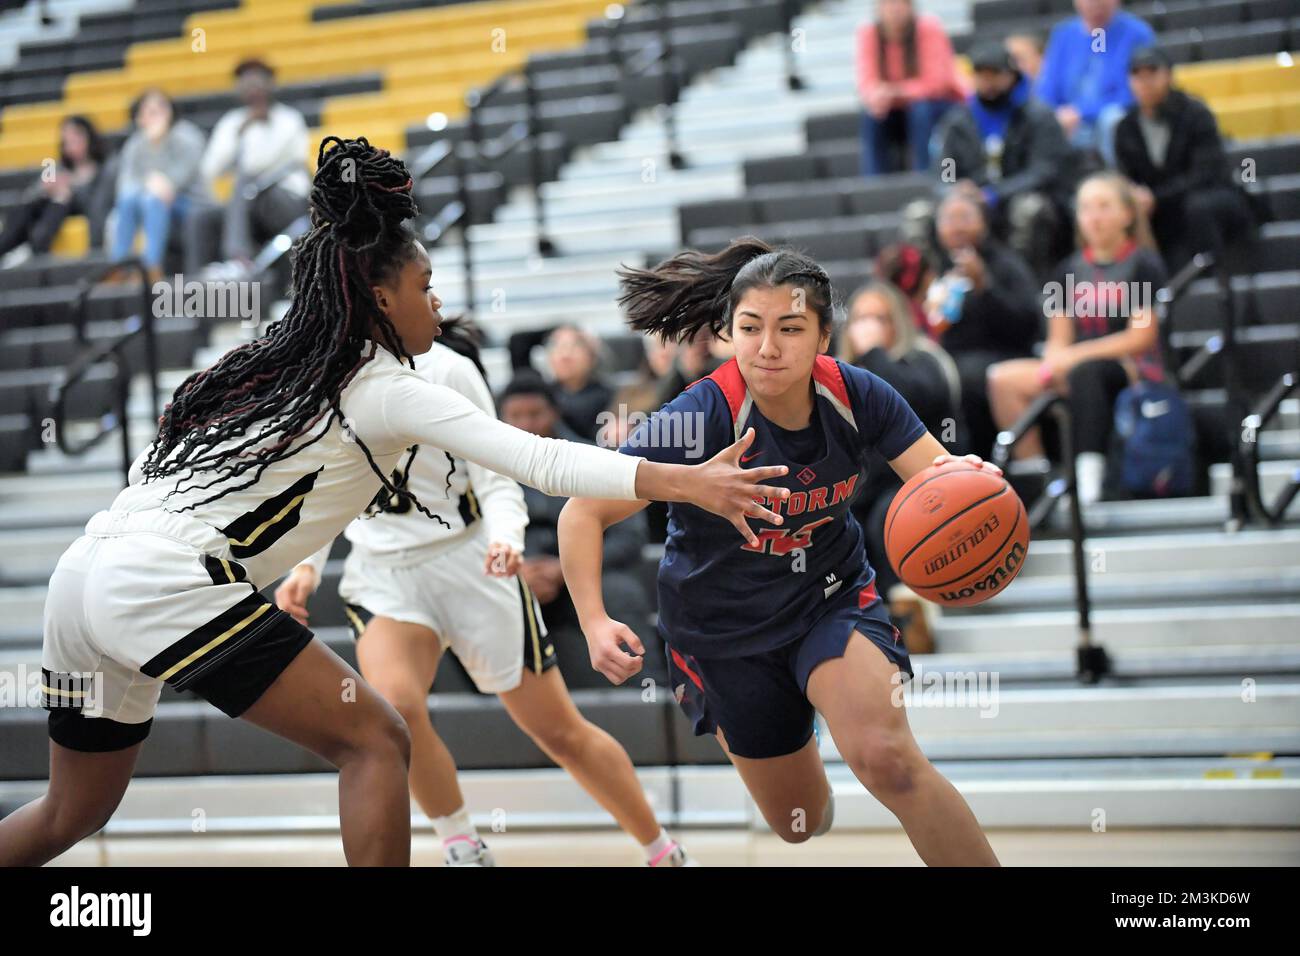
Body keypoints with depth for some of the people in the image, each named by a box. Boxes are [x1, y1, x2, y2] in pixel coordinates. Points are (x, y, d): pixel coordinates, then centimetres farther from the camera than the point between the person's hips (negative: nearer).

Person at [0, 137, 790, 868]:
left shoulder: (263, 366, 20)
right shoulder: (385, 389, -4)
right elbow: (536, 459, -13)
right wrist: (685, 482, -19)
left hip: (84, 574, 9)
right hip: (166, 583, -9)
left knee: (72, 816, 21)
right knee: (375, 742, -3)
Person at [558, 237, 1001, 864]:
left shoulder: (855, 395, -17)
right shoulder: (701, 418, -27)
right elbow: (583, 514, -24)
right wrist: (594, 621, -38)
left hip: (831, 599, 1)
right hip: (723, 625, -1)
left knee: (887, 759, -28)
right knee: (801, 823, 14)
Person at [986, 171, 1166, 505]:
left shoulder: (1144, 264, 1)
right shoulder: (1072, 268, 15)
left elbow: (1142, 336, -7)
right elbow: (1059, 339, 12)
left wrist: (1074, 355, -14)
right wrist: (1053, 364, -13)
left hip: (1135, 371, -5)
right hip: (1073, 369, 5)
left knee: (1084, 371, -39)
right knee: (1003, 379, -20)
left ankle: (1089, 475, -44)